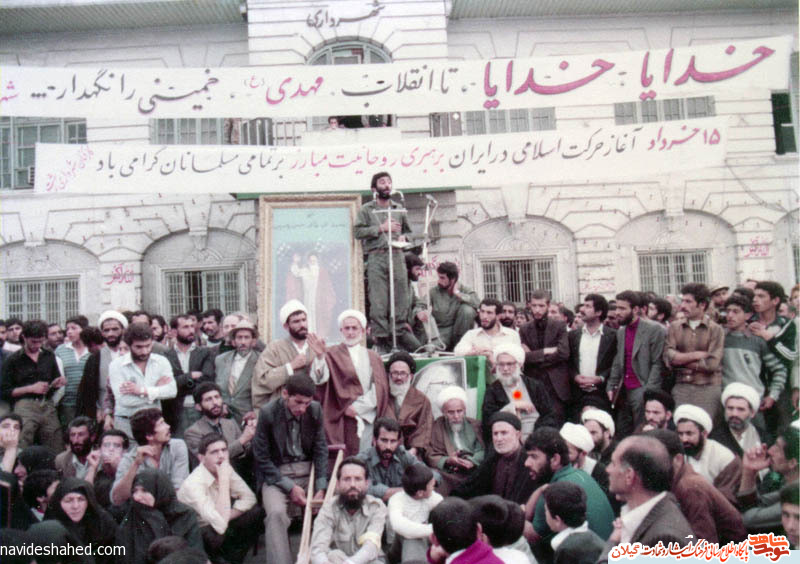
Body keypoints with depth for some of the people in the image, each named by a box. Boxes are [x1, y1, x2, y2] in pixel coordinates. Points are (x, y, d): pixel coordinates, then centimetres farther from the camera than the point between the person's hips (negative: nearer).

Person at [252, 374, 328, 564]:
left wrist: (321, 488, -7)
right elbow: (262, 457, -8)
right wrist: (289, 487, -14)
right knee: (276, 512, -29)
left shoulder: (315, 410, -3)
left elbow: (321, 449, 3)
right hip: (276, 473, -3)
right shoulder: (268, 412, -12)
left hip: (308, 470, 3)